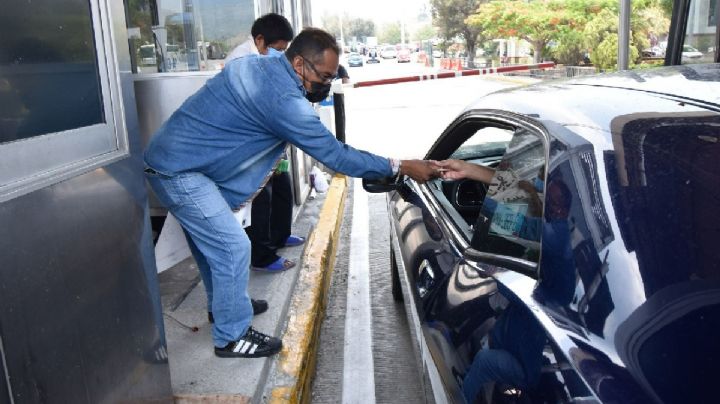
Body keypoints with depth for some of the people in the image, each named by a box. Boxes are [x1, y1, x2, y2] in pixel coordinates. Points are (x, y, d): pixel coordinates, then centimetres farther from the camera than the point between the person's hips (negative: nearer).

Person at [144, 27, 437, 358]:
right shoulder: (283, 99, -25)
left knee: (211, 240, 21)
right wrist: (400, 167, -17)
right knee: (233, 247, -5)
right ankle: (231, 337, 9)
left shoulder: (258, 65, 3)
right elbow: (335, 156, -21)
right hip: (180, 172, -10)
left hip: (169, 157, 10)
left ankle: (224, 305, 40)